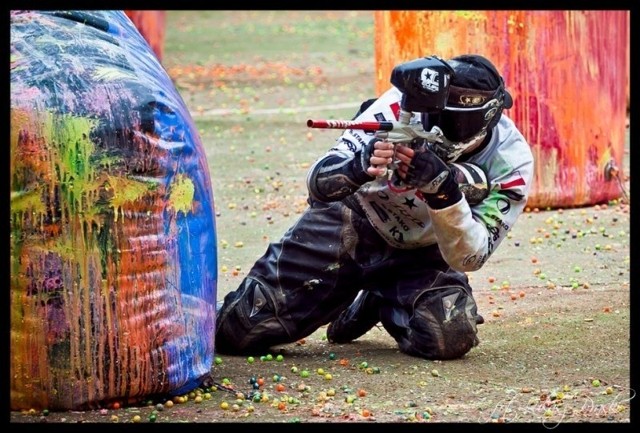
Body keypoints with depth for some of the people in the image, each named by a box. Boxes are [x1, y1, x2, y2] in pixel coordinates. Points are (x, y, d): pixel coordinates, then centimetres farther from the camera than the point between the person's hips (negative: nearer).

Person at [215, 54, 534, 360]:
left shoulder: (511, 164, -23)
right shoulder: (402, 106, -27)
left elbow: (469, 258, -26)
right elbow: (318, 183, -27)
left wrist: (444, 189, -43)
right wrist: (360, 166, -50)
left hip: (419, 256, 2)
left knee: (451, 338, -25)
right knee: (239, 330, -12)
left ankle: (380, 301, 9)